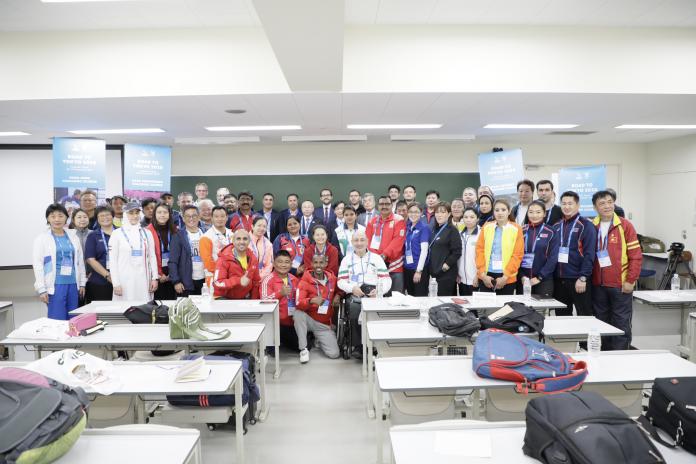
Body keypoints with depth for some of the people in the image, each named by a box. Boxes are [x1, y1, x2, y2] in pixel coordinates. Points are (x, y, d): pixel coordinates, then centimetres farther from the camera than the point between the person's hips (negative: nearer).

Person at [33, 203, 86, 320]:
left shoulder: (73, 237, 11)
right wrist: (41, 289, -9)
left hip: (73, 284, 4)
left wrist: (82, 283, 11)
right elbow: (37, 264, -4)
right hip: (55, 285, -4)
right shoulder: (41, 238, 0)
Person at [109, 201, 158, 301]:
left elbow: (152, 257, 10)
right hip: (124, 281, -2)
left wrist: (155, 278, 2)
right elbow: (113, 260, 0)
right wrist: (116, 283, -6)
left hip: (143, 281, 2)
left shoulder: (147, 233, 10)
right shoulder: (117, 234, 2)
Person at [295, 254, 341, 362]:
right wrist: (312, 300, -41)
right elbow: (298, 303, -23)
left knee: (334, 354, -13)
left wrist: (338, 295, 0)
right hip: (309, 320, -2)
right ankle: (303, 349, -19)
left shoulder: (332, 278, 0)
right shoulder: (304, 281, -12)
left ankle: (319, 340, 21)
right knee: (298, 314, -37)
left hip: (325, 324, 2)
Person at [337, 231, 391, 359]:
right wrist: (352, 288, -9)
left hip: (374, 295, 0)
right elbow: (341, 281, 12)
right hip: (354, 295, 0)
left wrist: (379, 290, -10)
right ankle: (357, 346, -18)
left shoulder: (376, 258, 20)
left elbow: (386, 279, 11)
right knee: (355, 309, -34)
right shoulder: (347, 259, 21)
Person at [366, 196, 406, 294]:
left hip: (393, 265, -4)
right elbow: (368, 240, 5)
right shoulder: (372, 222, 12)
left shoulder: (399, 221, -1)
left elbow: (398, 241, -12)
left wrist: (385, 254, -21)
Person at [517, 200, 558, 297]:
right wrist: (522, 276, -7)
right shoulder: (521, 231, 5)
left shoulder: (551, 233, 0)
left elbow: (553, 258, -5)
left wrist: (539, 277, -10)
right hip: (523, 280, 2)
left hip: (544, 280, -2)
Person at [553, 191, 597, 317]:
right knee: (561, 316, 13)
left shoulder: (586, 225, -5)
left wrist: (583, 278, -17)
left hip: (578, 279, -5)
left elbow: (589, 254, -11)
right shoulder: (556, 226, 12)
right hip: (558, 280, 5)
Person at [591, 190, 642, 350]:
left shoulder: (625, 225, -4)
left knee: (621, 325, 3)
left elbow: (636, 255, -5)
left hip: (620, 285, -3)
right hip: (598, 285, 3)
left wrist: (631, 280, -9)